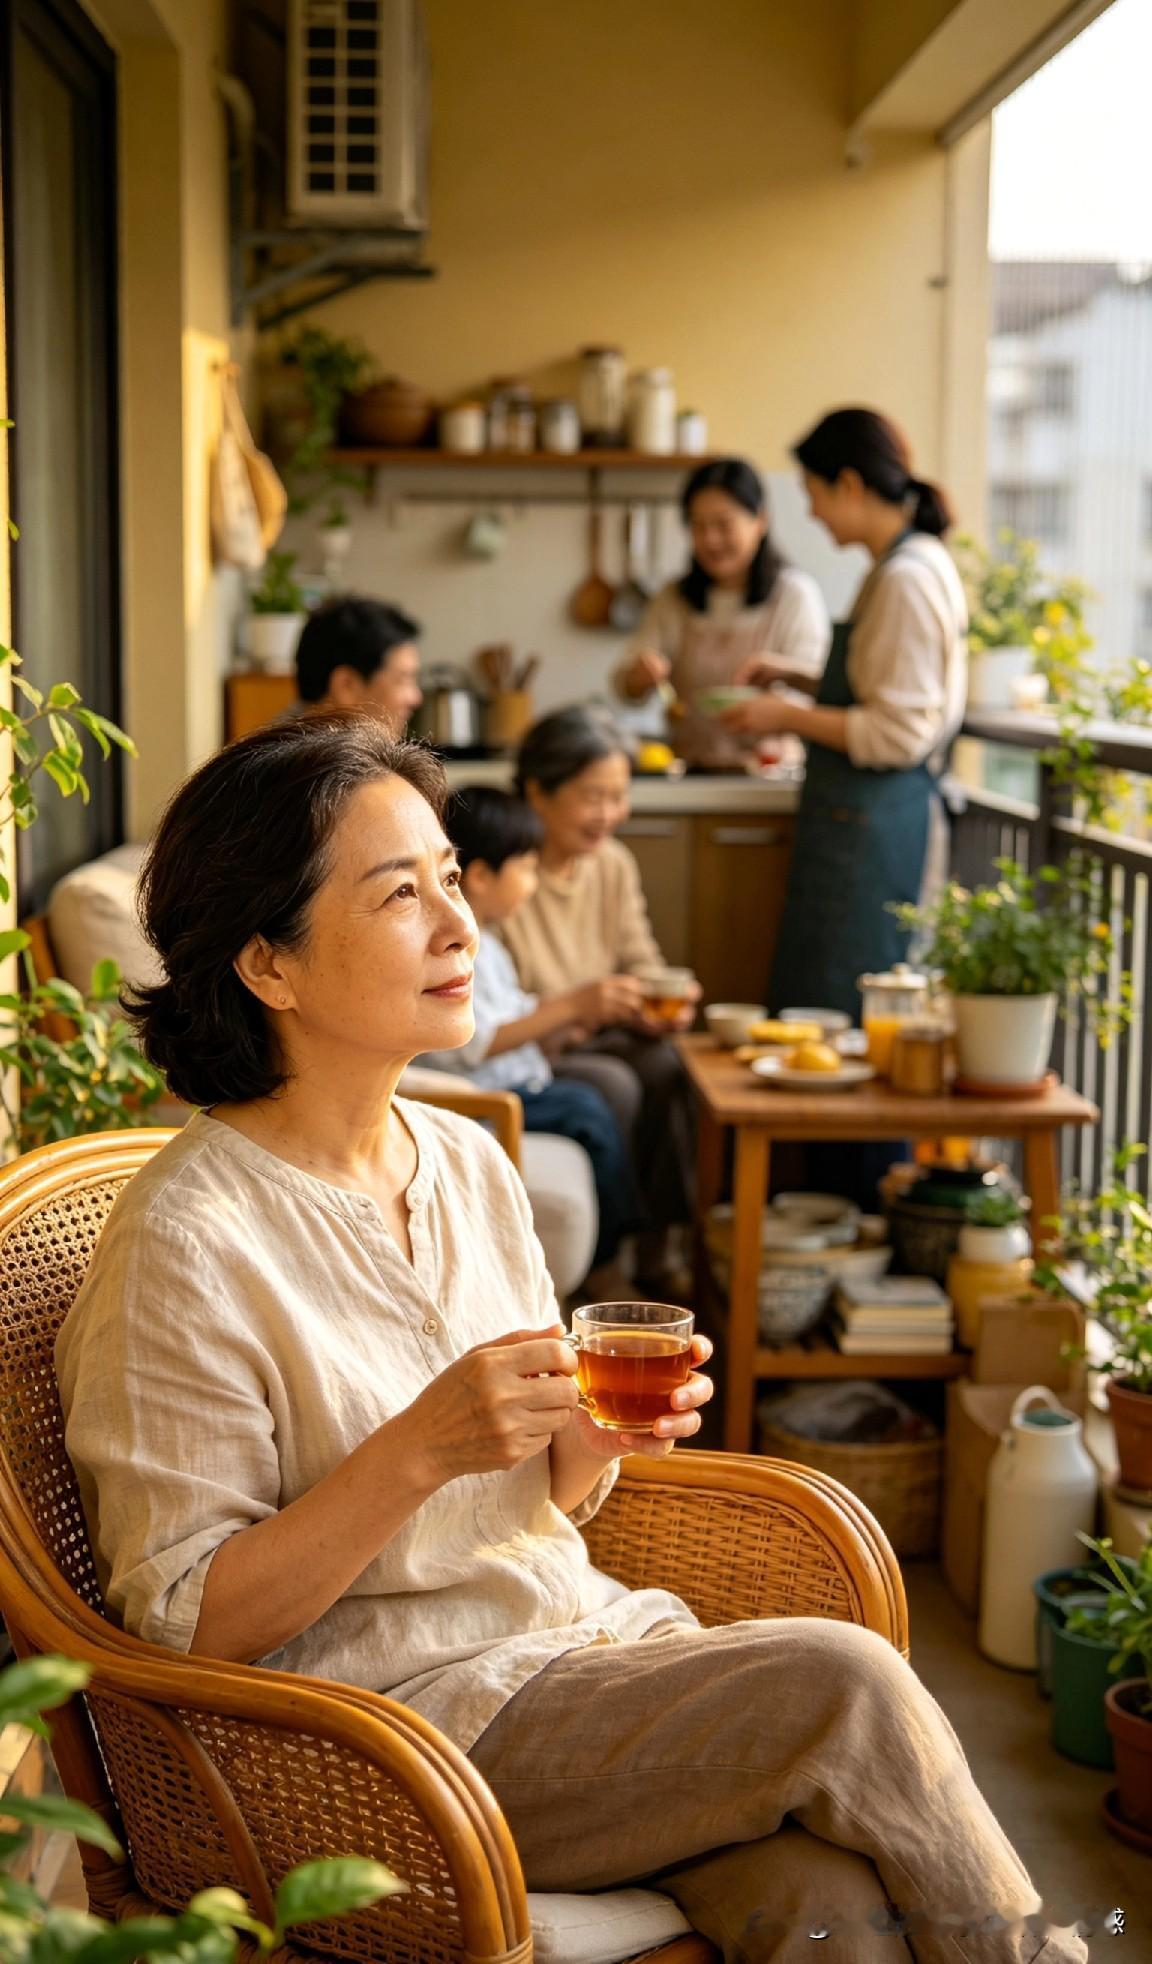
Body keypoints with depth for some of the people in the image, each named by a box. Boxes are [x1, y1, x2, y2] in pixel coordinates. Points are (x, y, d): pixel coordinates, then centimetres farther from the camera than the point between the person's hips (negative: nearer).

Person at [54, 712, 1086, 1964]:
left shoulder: (468, 1162, 7)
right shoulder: (187, 1245, -15)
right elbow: (185, 1621, -13)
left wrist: (599, 1436, -7)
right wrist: (420, 1449, -24)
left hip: (577, 1630, 6)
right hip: (393, 1717, -5)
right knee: (841, 1683, -20)